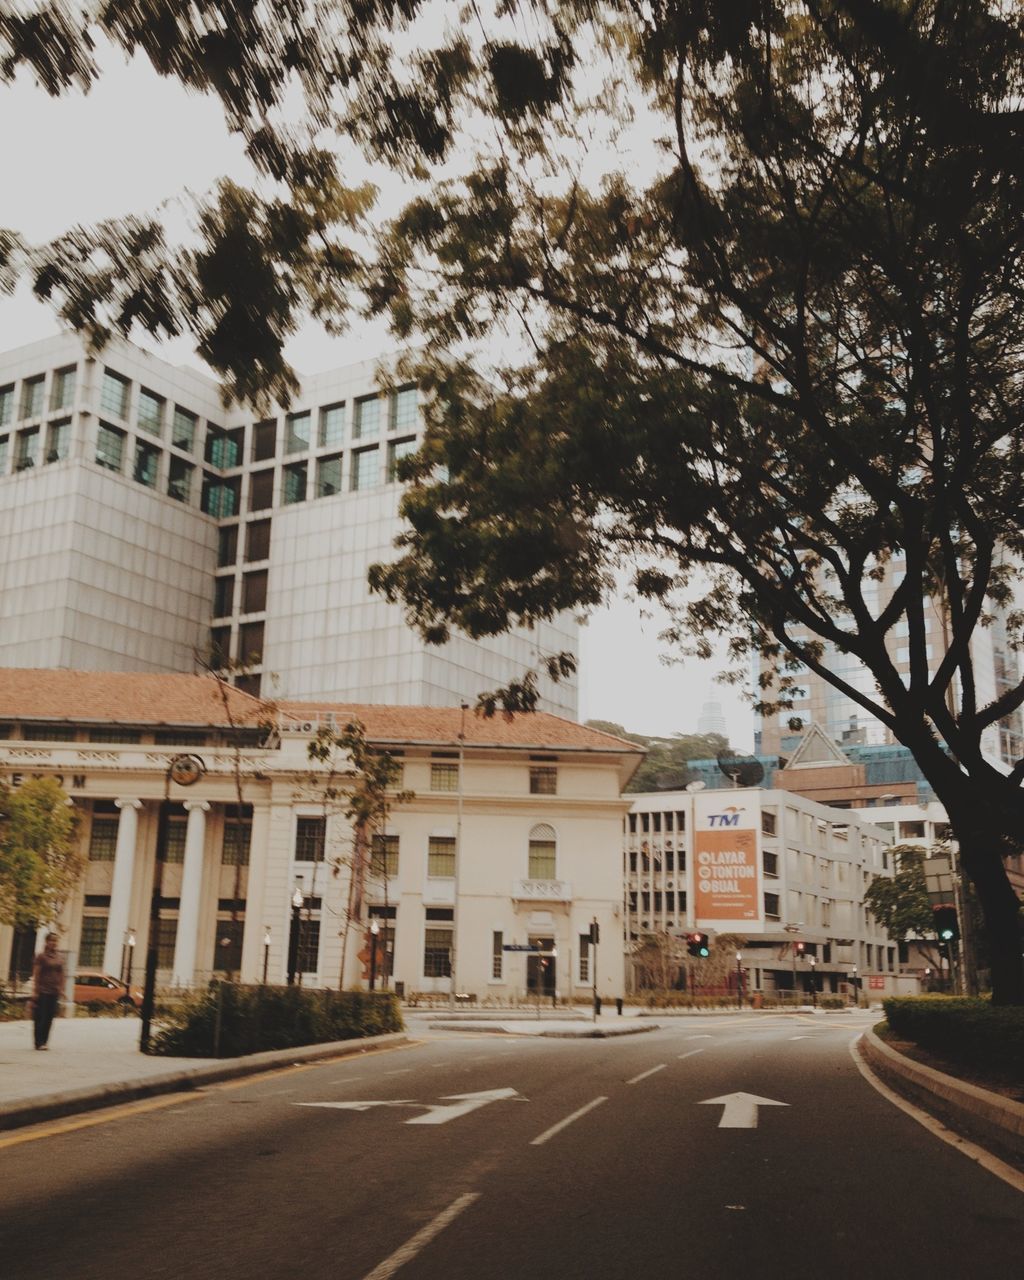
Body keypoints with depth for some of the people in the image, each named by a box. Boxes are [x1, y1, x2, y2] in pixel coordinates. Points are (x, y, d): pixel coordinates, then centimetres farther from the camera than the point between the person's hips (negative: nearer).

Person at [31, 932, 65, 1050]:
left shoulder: (59, 959, 13)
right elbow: (36, 974, -8)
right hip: (42, 992, -5)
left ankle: (43, 1042, 12)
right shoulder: (41, 956, -3)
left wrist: (61, 989, 9)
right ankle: (39, 1043, -4)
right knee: (40, 1018, -6)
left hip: (54, 992, 6)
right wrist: (35, 991, -14)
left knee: (49, 1018, 5)